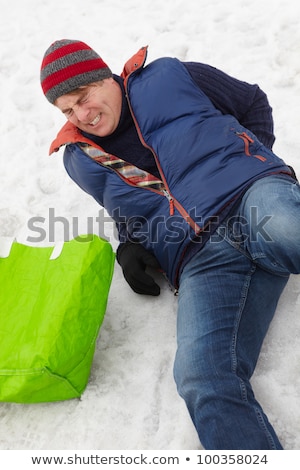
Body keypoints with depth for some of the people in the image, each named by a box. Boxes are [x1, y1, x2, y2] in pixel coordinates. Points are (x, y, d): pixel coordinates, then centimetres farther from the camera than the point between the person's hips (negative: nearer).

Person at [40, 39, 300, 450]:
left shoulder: (170, 77, 12)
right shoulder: (82, 159, 20)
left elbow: (253, 101, 21)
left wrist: (254, 161, 7)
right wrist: (130, 245, 11)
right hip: (200, 259, 1)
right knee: (204, 382, -25)